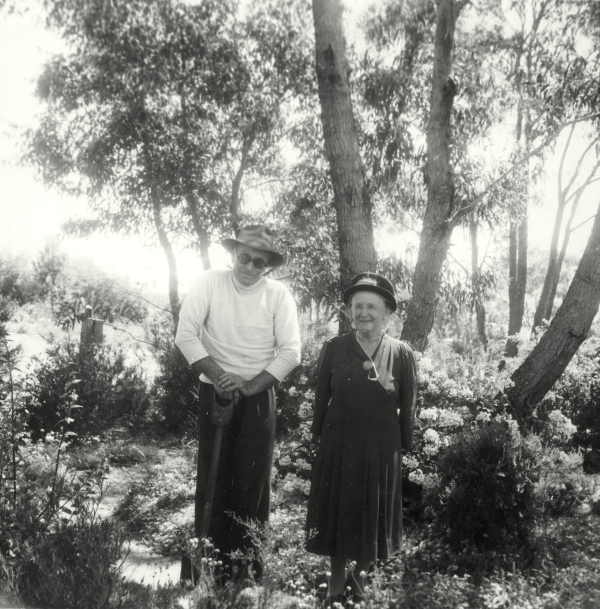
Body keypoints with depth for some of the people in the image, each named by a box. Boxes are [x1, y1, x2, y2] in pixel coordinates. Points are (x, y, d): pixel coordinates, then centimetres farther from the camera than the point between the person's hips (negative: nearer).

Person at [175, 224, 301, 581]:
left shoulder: (279, 295, -5)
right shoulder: (210, 282, -5)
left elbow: (290, 353, -9)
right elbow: (186, 334, -9)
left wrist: (249, 386, -16)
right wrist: (217, 375, -17)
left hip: (259, 395, 0)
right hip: (215, 392, 0)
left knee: (253, 478, 5)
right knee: (213, 475, 5)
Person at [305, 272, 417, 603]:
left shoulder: (402, 354, -7)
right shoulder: (333, 349, -6)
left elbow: (407, 408, 0)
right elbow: (321, 398, 1)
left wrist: (404, 446, 2)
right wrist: (318, 436, 4)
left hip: (382, 447, 0)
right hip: (338, 444, 1)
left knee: (374, 512, 13)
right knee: (337, 510, 12)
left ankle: (363, 574, 37)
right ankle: (337, 579, 32)